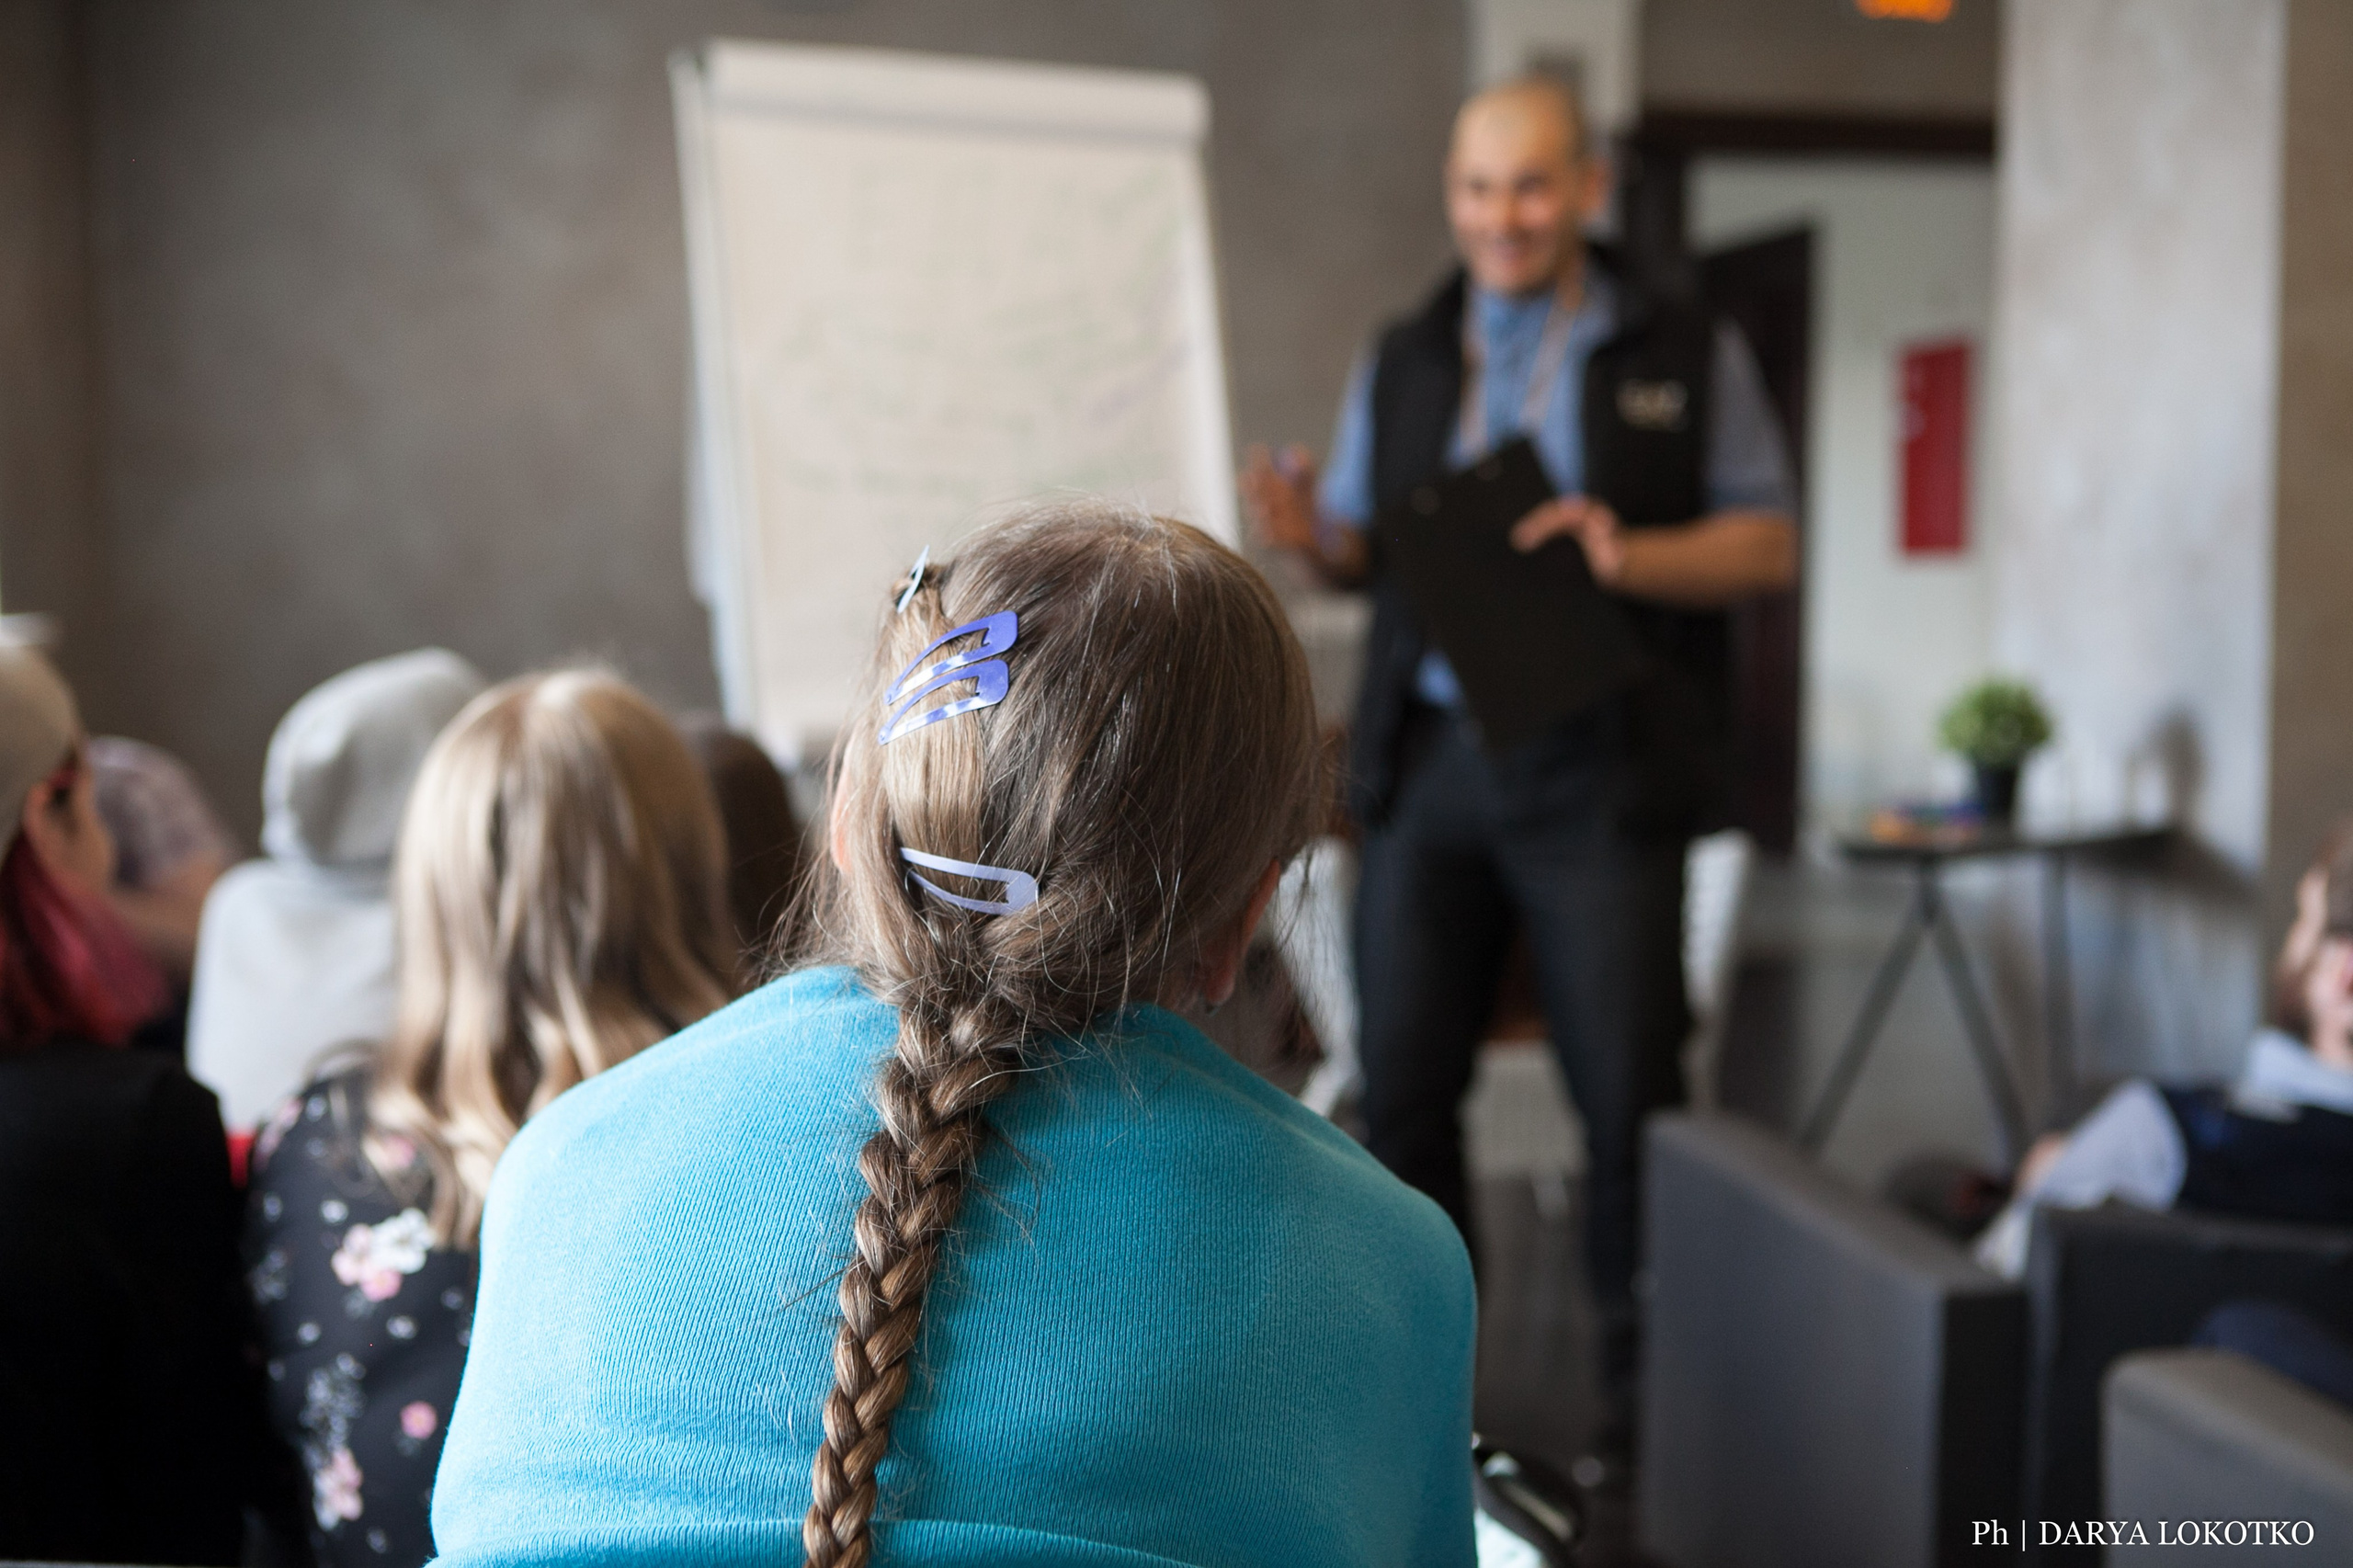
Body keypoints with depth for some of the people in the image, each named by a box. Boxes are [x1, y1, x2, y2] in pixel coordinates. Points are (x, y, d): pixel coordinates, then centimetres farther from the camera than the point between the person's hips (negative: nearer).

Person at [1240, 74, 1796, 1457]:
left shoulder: (1688, 355, 5)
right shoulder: (1403, 361, 14)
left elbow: (1771, 543, 3)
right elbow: (1368, 552, 16)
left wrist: (1628, 554, -15)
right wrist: (1311, 535, -7)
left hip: (1602, 772, -3)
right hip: (1429, 758, 3)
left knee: (1629, 1090, 1)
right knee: (1404, 1081, 5)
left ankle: (1648, 1378, 18)